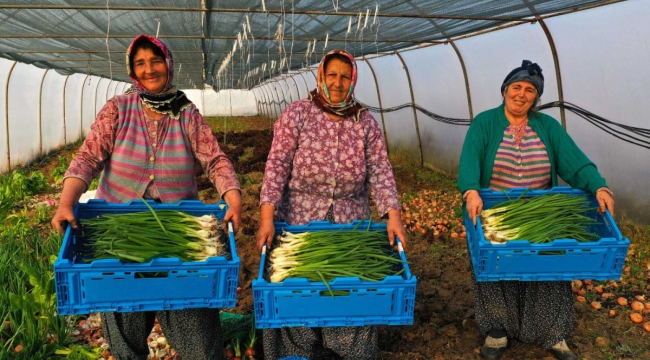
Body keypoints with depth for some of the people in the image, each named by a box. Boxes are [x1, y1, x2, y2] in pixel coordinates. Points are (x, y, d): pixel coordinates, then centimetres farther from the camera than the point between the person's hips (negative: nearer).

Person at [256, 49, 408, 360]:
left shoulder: (365, 122, 3)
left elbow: (380, 171, -2)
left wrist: (393, 215, -15)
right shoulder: (296, 114, -5)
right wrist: (267, 218, -19)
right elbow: (277, 165, -11)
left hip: (352, 222, 2)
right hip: (299, 219, -2)